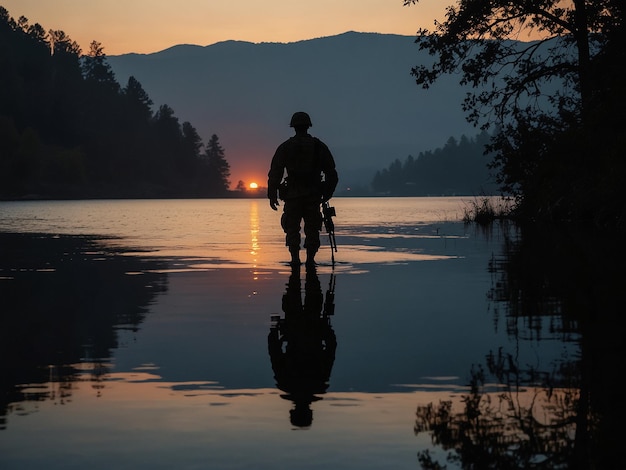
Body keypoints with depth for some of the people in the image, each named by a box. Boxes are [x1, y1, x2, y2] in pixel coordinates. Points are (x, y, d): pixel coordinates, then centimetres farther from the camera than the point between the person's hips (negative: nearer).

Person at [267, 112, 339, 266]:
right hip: (314, 196, 1)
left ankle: (295, 259, 1)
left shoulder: (285, 147, 1)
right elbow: (332, 174, 9)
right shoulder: (319, 146, 6)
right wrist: (327, 194, 17)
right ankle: (310, 260, 4)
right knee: (312, 230, 9)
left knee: (292, 229, 8)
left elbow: (274, 173, -3)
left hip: (292, 195, -1)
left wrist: (272, 196, 2)